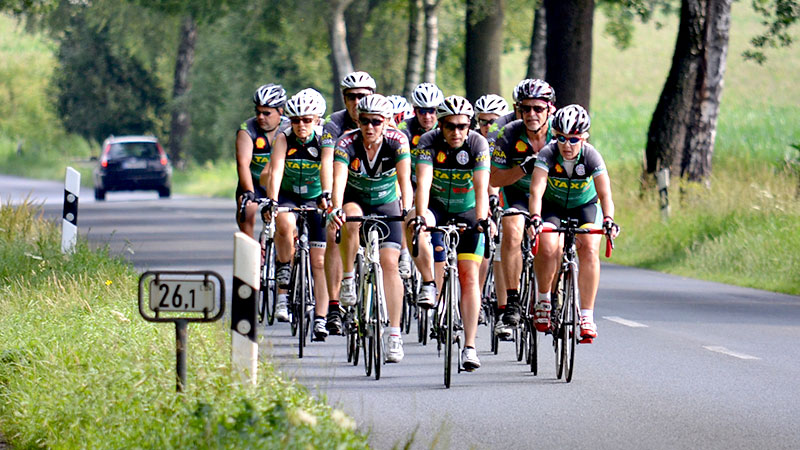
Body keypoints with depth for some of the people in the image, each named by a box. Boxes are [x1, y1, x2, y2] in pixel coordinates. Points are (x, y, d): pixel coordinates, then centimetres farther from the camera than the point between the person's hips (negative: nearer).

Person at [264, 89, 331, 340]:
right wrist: (272, 202, -38)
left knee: (319, 262, -5)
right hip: (287, 195, -1)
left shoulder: (324, 140, -15)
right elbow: (276, 171, -25)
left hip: (315, 199, 1)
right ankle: (283, 286, -21)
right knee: (285, 224, -36)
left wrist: (327, 200, -40)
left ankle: (320, 320, -1)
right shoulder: (284, 139, -15)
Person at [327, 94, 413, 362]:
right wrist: (336, 209, -55)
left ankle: (394, 335, -12)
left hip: (386, 204, 0)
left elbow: (405, 179, -32)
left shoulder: (397, 142, -22)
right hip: (355, 200, 0)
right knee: (351, 222, -37)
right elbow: (339, 180, -36)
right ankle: (348, 279, -15)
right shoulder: (347, 144, -24)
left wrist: (407, 210, -50)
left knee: (389, 263, -13)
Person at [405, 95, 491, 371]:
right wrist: (420, 215, -49)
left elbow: (481, 187, -29)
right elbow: (423, 182, -33)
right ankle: (429, 284, -20)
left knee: (469, 276, -9)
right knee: (413, 224, -35)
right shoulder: (429, 142, -20)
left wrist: (481, 220, -45)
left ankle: (470, 347, -8)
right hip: (436, 206, 0)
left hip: (468, 211, 0)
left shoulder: (478, 144, -20)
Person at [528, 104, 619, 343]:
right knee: (547, 247, -27)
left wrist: (608, 220, -54)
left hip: (585, 205, 0)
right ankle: (543, 298, 0)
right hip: (552, 205, 0)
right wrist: (535, 217, -56)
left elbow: (605, 193, -35)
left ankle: (587, 315, -17)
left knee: (590, 249, -24)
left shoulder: (591, 156, -25)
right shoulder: (548, 154, -27)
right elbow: (536, 190, -38)